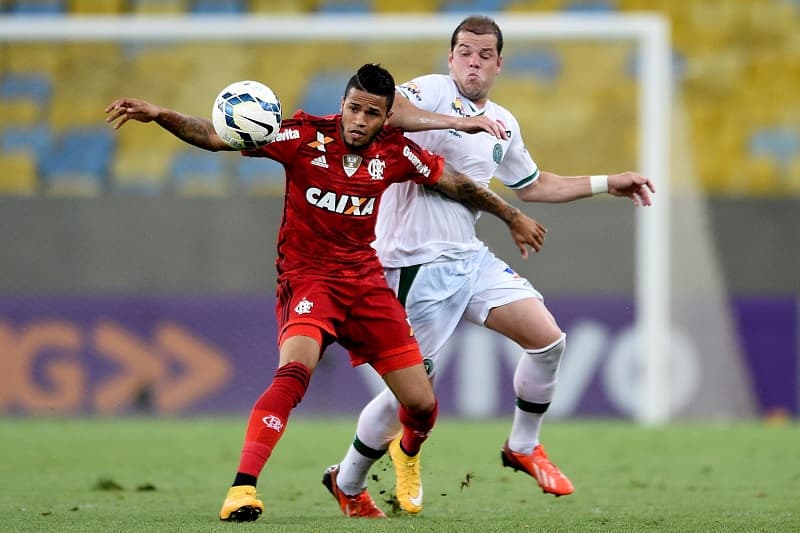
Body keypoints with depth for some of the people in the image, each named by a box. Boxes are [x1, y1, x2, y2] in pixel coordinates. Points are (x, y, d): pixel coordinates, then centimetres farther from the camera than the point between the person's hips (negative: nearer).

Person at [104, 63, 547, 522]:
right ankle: (242, 489, -33)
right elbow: (218, 137, -19)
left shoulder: (395, 152, -4)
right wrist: (160, 116, -34)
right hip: (307, 277, -4)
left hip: (365, 282, 4)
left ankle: (406, 459, 41)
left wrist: (513, 217, 24)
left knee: (422, 403, 3)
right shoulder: (306, 136, -13)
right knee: (295, 370, -34)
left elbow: (455, 183, 13)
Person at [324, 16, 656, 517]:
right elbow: (383, 109, -30)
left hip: (470, 256, 7)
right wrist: (458, 121, -34)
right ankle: (347, 482, 16)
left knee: (548, 338, -2)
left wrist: (607, 183, 27)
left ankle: (524, 446, 19)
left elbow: (533, 185, 30)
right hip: (418, 263, -7)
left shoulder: (503, 125, 14)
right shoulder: (432, 91, -9)